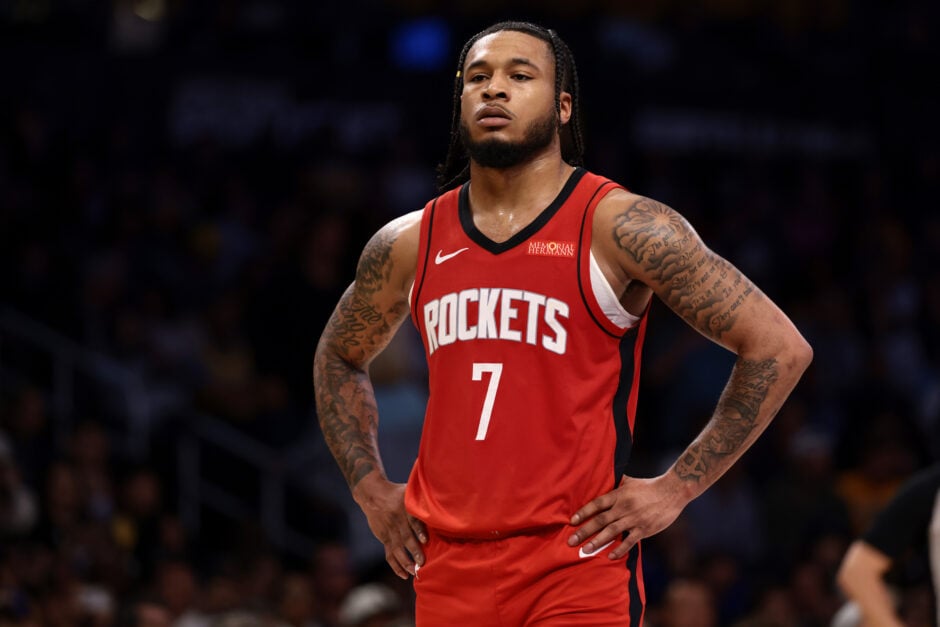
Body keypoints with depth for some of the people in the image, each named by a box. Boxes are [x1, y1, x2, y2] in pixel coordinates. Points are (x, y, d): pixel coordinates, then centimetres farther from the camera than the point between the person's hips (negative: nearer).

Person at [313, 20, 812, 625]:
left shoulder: (621, 228, -6)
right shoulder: (408, 245, 10)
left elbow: (780, 348, -6)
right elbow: (339, 358, 30)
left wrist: (676, 488, -8)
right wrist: (370, 487, 15)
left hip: (578, 559, -5)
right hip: (449, 566, 5)